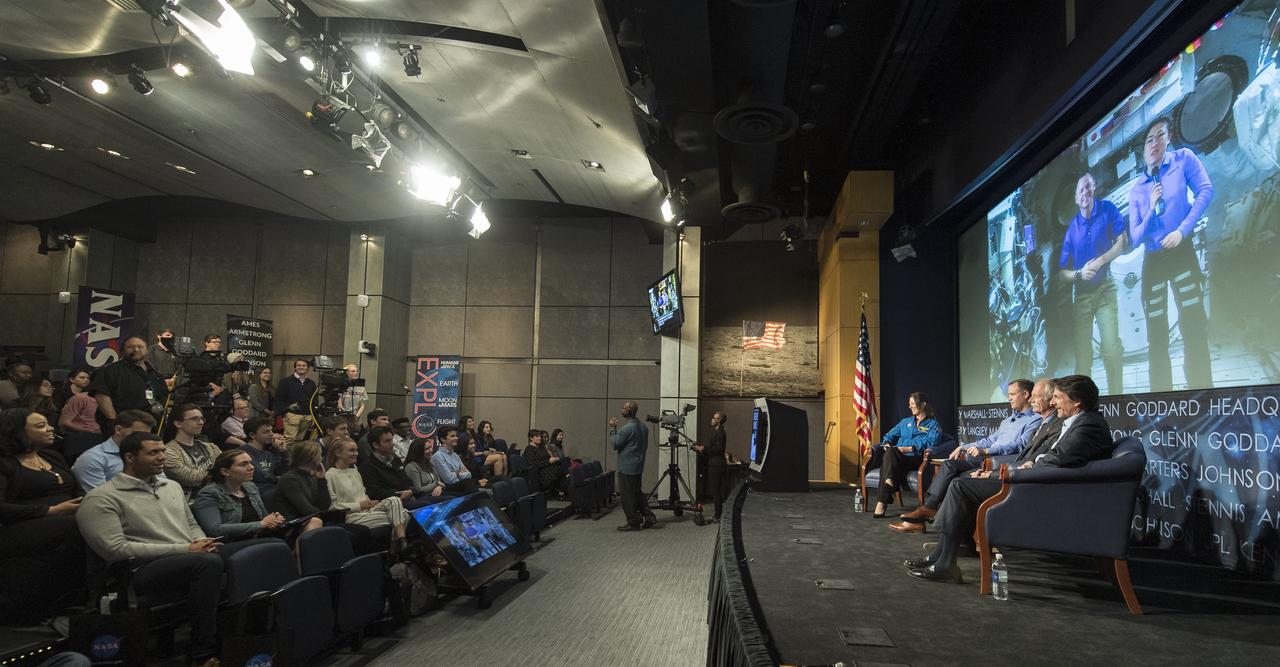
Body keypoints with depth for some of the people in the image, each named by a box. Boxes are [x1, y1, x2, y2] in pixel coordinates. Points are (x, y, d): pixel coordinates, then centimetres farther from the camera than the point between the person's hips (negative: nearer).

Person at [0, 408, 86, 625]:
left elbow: (78, 492, 24)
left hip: (69, 522, 6)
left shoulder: (53, 457, 25)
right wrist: (51, 510, -16)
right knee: (81, 529, -36)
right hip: (22, 530, -6)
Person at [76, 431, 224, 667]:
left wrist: (202, 543, 1)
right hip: (146, 570, -7)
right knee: (208, 563, -35)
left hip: (192, 562, 7)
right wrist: (185, 549, -13)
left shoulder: (172, 486, 22)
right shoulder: (102, 498, -1)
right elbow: (116, 549, -11)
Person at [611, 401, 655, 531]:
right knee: (637, 492, 18)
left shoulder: (627, 428, -21)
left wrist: (612, 429, -1)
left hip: (627, 467, -9)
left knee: (627, 495, 0)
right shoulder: (642, 427, 8)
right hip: (638, 465, 9)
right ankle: (649, 517, 16)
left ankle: (633, 522, 6)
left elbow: (615, 444, -14)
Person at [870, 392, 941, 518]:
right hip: (896, 456, 4)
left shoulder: (933, 424, 16)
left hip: (915, 458, -4)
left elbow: (930, 441, -3)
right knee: (890, 452, -36)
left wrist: (911, 448, -17)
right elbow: (891, 435, 28)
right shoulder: (905, 422, 34)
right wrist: (887, 442, 3)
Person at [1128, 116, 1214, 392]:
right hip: (1152, 261, 3)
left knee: (1193, 327, -9)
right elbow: (1135, 237, 4)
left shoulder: (1183, 159, 2)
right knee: (1156, 338, 2)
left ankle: (1202, 391, -5)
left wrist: (1182, 230, -18)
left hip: (1181, 253, -3)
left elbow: (1205, 191, -9)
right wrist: (1151, 210, -12)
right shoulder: (1135, 190, 7)